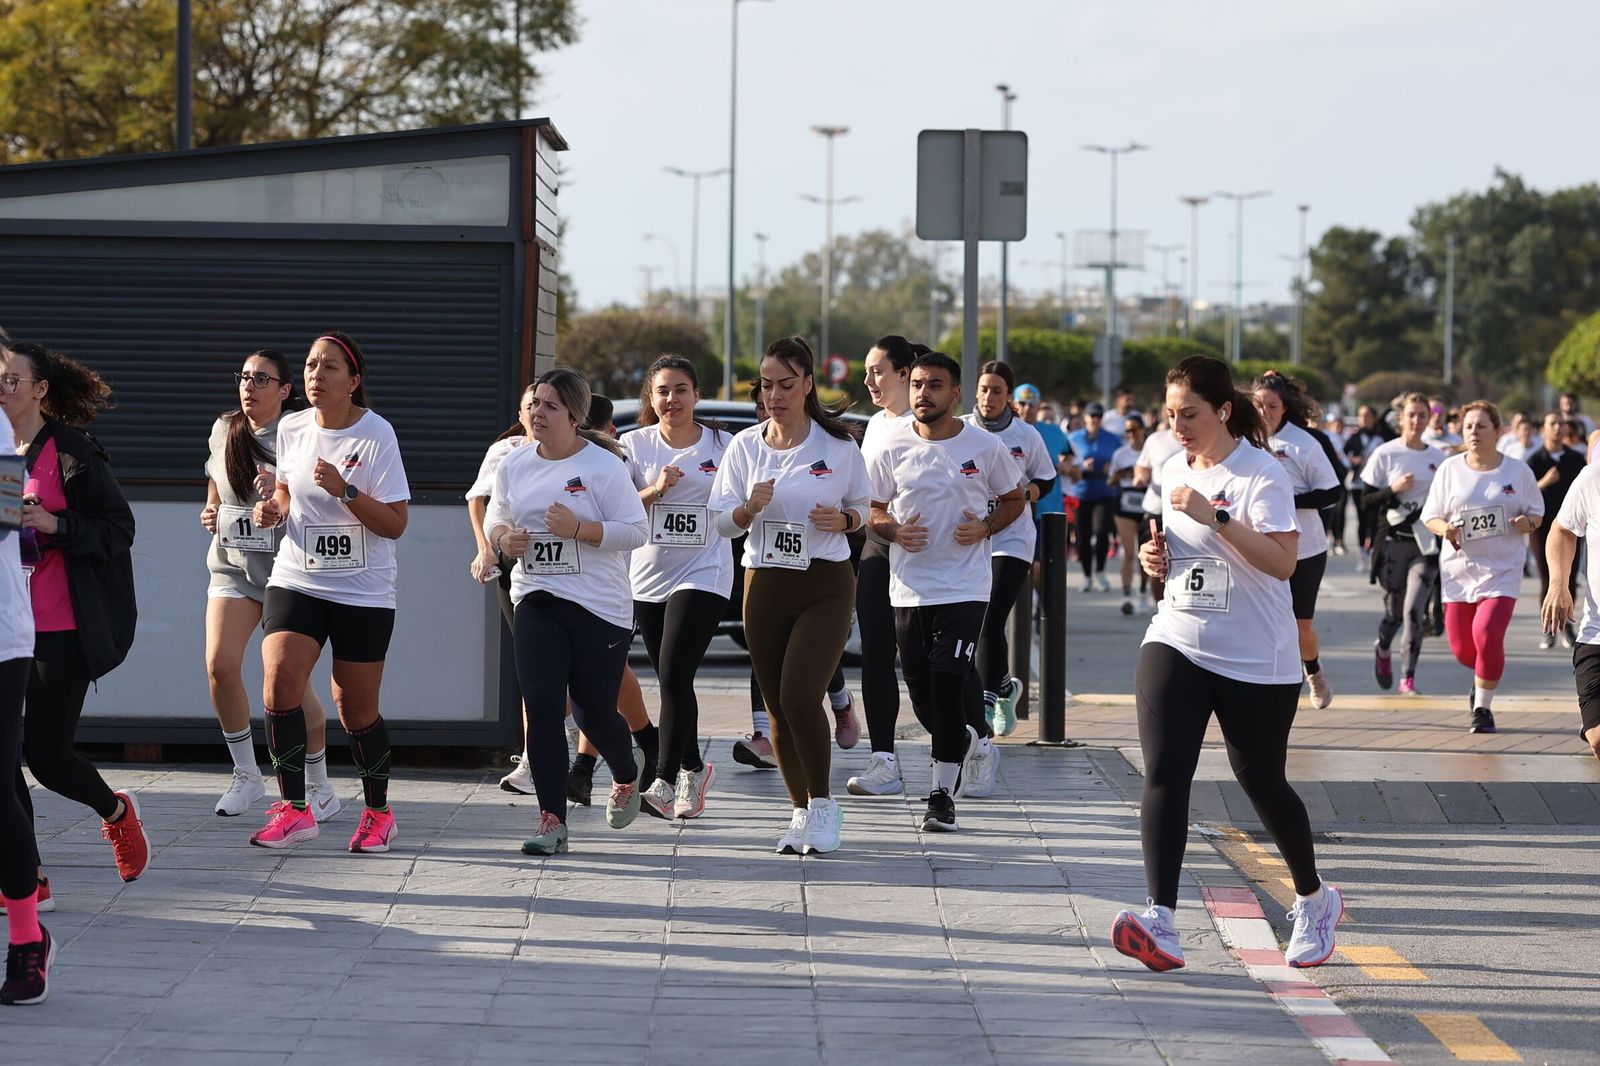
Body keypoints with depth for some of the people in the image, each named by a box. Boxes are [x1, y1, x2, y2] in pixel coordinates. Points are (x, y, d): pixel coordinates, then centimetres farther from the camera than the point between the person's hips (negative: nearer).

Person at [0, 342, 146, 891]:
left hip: (61, 628, -5)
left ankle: (117, 811, 27)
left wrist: (52, 524, -20)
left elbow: (118, 528, -7)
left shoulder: (73, 451, -8)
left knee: (45, 752, -4)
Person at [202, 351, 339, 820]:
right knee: (220, 664, -13)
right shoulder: (224, 430, 8)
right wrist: (211, 512, 7)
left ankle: (319, 785, 16)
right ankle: (246, 776, 3)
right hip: (233, 566, 4)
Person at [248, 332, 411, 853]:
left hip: (364, 593, -3)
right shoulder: (291, 428, 3)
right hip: (296, 581, 3)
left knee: (357, 711, 3)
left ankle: (378, 811, 25)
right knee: (280, 681, -18)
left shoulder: (376, 434, -10)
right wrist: (274, 507, 0)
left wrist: (346, 490, -26)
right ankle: (293, 808, -9)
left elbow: (395, 523, -13)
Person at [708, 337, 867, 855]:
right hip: (764, 584, 3)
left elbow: (862, 506, 10)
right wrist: (749, 508, -15)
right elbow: (719, 520, 5)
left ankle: (822, 802, 0)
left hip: (825, 586, -3)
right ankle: (801, 811, 21)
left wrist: (843, 519, -12)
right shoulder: (745, 446, 5)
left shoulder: (839, 446, -1)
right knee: (777, 707, 6)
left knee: (800, 697, -17)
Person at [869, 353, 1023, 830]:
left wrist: (985, 527, -8)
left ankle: (943, 795, -10)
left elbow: (1013, 499, 11)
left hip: (964, 588, -3)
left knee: (947, 680, -17)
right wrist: (895, 531, -10)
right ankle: (973, 744, 39)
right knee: (924, 698, 7)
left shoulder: (986, 446, -1)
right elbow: (872, 509, 11)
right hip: (909, 589, 3)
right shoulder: (893, 450, 3)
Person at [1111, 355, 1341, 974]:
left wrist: (1215, 516, -29)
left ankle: (1313, 900, 33)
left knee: (1261, 781, 7)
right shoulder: (1173, 471, 10)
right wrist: (1155, 558, 3)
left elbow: (1282, 560, -22)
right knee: (1163, 776, -14)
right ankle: (1159, 922, -23)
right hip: (1176, 645, 5)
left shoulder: (1263, 473, -12)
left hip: (1256, 661, -5)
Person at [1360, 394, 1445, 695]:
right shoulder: (1385, 454, -2)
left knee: (1414, 608, -11)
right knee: (1395, 607, 6)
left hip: (1426, 543, 1)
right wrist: (1393, 490, -17)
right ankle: (1383, 649, 41)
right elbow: (1366, 499, -2)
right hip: (1393, 539, -1)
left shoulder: (1438, 458, 7)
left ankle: (1408, 677, -6)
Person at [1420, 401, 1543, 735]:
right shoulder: (1449, 469, 3)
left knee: (1486, 635, -20)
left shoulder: (1517, 471, 1)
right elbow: (1431, 517, 7)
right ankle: (1485, 675, 39)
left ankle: (1482, 706, 0)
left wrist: (1526, 523, -13)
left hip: (1502, 569, -2)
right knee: (1462, 649, 2)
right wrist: (1446, 529, -16)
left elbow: (1537, 515, 10)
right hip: (1459, 569, 2)